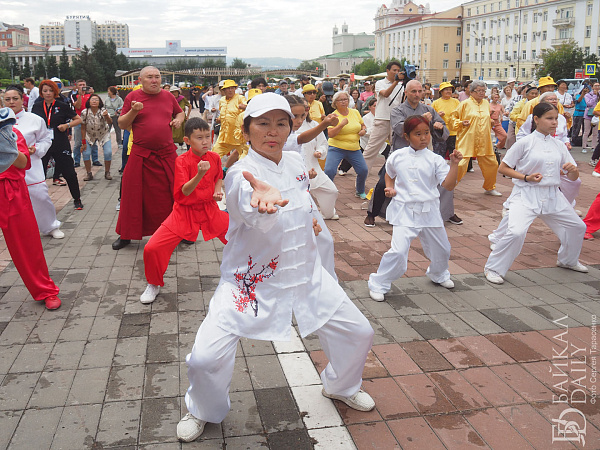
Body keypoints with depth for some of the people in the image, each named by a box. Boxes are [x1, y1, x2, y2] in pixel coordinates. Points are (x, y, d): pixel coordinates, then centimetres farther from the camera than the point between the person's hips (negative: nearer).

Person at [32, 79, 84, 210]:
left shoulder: (62, 106, 1)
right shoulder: (37, 107, 8)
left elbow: (78, 119, 5)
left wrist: (67, 125, -10)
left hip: (61, 145, -2)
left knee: (69, 173, 1)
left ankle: (77, 200, 16)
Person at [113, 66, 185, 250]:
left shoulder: (168, 96, 9)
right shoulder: (133, 97, 1)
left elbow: (180, 112, 27)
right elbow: (122, 124, 2)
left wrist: (178, 119, 5)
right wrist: (133, 111, -14)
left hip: (167, 154, 2)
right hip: (140, 155, -2)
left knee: (172, 192, 5)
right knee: (133, 193, 3)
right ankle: (126, 235, 16)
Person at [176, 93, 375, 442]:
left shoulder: (296, 162, 0)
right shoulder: (240, 175, -20)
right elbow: (254, 215, -45)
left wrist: (310, 218, 6)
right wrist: (266, 201, -66)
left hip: (306, 272, 6)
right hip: (252, 280, -5)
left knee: (358, 333, 9)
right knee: (205, 358, -14)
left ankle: (342, 387, 42)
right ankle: (204, 411, 21)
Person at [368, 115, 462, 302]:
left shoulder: (435, 159, -2)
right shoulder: (397, 157, 1)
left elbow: (448, 185, -8)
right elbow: (389, 174, 21)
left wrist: (454, 164, -17)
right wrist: (389, 188, 4)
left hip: (429, 211, 2)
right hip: (404, 211, -2)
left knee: (441, 249, 17)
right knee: (398, 251, -17)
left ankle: (439, 274, 50)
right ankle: (378, 284, 2)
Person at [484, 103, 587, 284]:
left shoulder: (559, 145, 7)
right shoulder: (525, 143, -7)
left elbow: (573, 178, 10)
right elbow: (503, 168, -5)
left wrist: (573, 170, -14)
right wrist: (525, 177, -17)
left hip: (553, 196, 6)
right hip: (526, 195, -6)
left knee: (577, 227, 15)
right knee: (516, 232, -25)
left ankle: (568, 260, 43)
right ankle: (493, 268, -6)